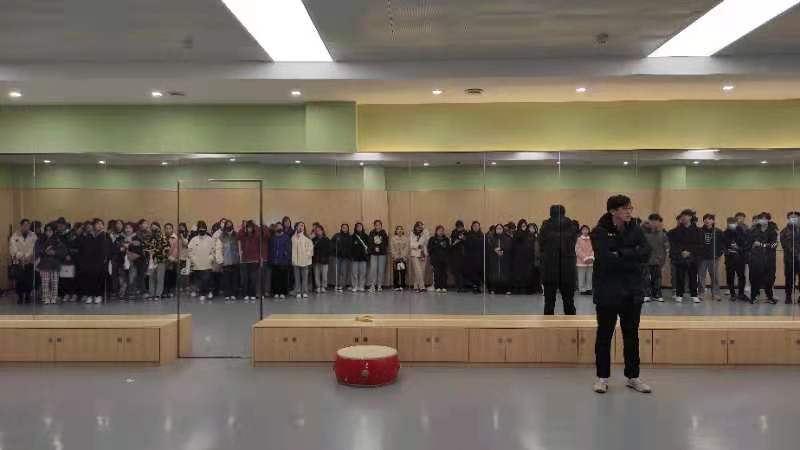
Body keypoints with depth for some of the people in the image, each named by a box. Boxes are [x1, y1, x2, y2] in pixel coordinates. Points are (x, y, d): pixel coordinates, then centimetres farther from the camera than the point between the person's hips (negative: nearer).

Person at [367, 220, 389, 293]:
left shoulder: (384, 233, 3)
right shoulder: (371, 233, 4)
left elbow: (386, 243, -1)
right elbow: (369, 243, -2)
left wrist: (379, 248, -13)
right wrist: (374, 248, -16)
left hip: (382, 253, 0)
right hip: (373, 253, 0)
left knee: (381, 269, 2)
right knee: (373, 268, -10)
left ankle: (379, 285, 10)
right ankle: (372, 285, -4)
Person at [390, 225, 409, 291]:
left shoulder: (405, 239, 8)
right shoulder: (393, 238, 5)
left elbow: (406, 248, 2)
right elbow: (392, 249, 1)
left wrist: (403, 257, -8)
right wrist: (396, 257, -7)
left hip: (403, 258, 1)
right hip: (395, 258, -1)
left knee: (403, 273, -1)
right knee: (396, 273, -3)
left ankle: (402, 286, 3)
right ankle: (396, 286, 0)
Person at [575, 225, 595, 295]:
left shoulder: (590, 240, 10)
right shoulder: (579, 239, -1)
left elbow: (592, 249, 9)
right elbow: (578, 250, -6)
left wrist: (591, 257, -7)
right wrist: (585, 258, -11)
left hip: (590, 261, 4)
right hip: (581, 261, -3)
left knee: (589, 277, 5)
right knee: (581, 277, -3)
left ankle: (588, 289, 13)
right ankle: (582, 290, 3)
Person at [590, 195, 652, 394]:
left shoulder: (635, 230, 5)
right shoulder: (600, 232, -8)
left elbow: (646, 254, -10)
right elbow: (606, 259, -22)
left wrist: (620, 254, -19)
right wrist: (632, 259, -14)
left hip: (632, 291, 4)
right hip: (607, 292, -4)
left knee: (632, 335, 12)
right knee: (604, 335, 6)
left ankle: (633, 376, 24)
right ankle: (602, 377, 18)